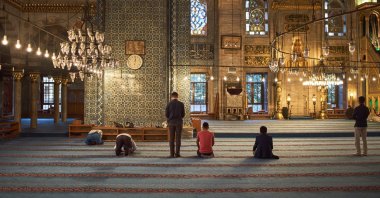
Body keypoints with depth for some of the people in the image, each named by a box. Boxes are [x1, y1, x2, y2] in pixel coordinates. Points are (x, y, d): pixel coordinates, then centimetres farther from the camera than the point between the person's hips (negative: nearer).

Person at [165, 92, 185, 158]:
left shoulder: (169, 104, -2)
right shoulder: (181, 104, -2)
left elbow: (166, 114, 0)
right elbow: (183, 114, 2)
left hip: (171, 123, 0)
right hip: (179, 122, 0)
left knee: (171, 139, 4)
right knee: (178, 138, 3)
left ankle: (172, 154, 3)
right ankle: (177, 153, 3)